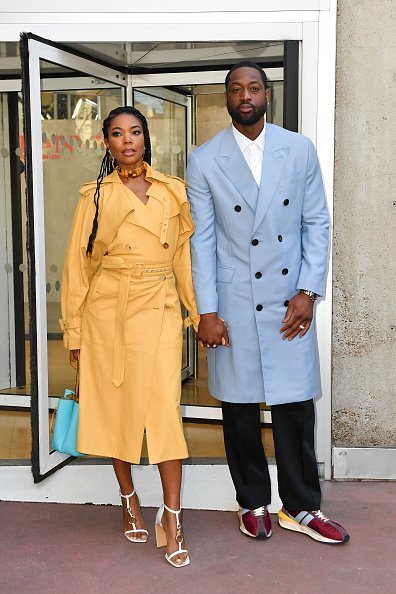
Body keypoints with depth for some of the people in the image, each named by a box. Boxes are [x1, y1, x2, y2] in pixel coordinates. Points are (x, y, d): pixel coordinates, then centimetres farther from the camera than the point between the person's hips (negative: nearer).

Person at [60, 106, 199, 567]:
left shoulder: (172, 192, 8)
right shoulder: (95, 196, 6)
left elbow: (185, 254, 8)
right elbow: (77, 265, 6)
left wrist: (200, 313, 3)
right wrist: (74, 330, 3)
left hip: (158, 309, -1)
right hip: (107, 310, 1)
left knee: (163, 408, -9)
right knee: (115, 405, 7)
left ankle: (172, 518, -1)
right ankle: (129, 501, 26)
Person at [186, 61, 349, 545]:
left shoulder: (300, 150, 5)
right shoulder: (204, 160, 0)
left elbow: (316, 223, 5)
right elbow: (202, 240, -1)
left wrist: (307, 293, -3)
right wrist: (207, 311, -5)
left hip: (289, 301, 1)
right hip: (234, 303, -1)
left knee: (295, 406, 5)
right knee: (239, 408, 8)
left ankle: (301, 508, 22)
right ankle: (253, 503, 27)